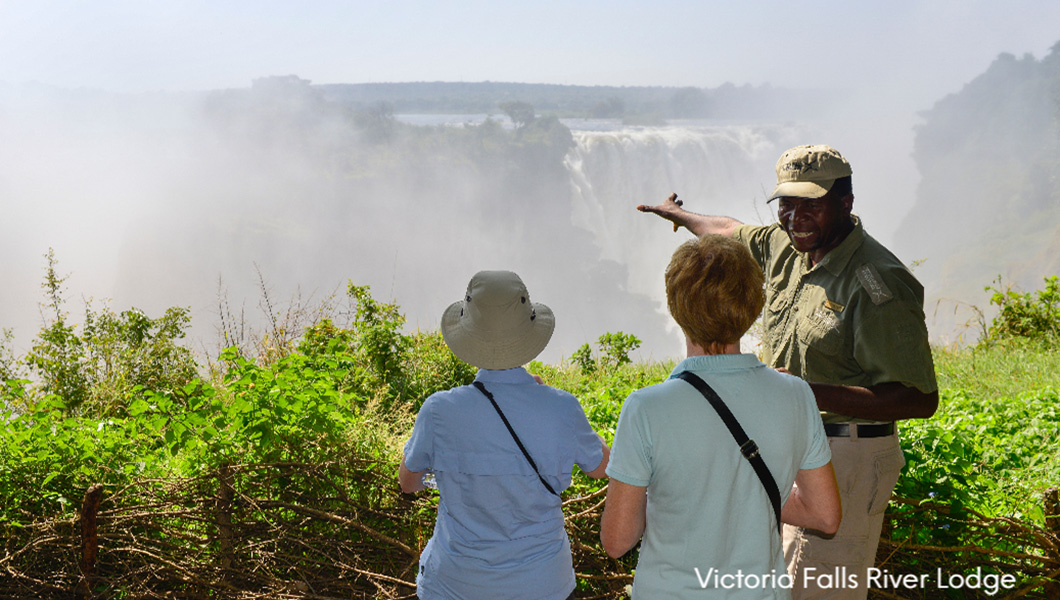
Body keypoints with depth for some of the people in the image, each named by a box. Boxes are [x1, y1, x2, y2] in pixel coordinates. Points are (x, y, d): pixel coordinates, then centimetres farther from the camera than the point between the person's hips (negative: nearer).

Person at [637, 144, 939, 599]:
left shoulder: (878, 285, -23)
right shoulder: (787, 245, 2)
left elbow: (921, 399, -24)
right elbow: (732, 231, 25)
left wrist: (812, 394, -32)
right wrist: (678, 214, 44)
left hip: (842, 459, -8)